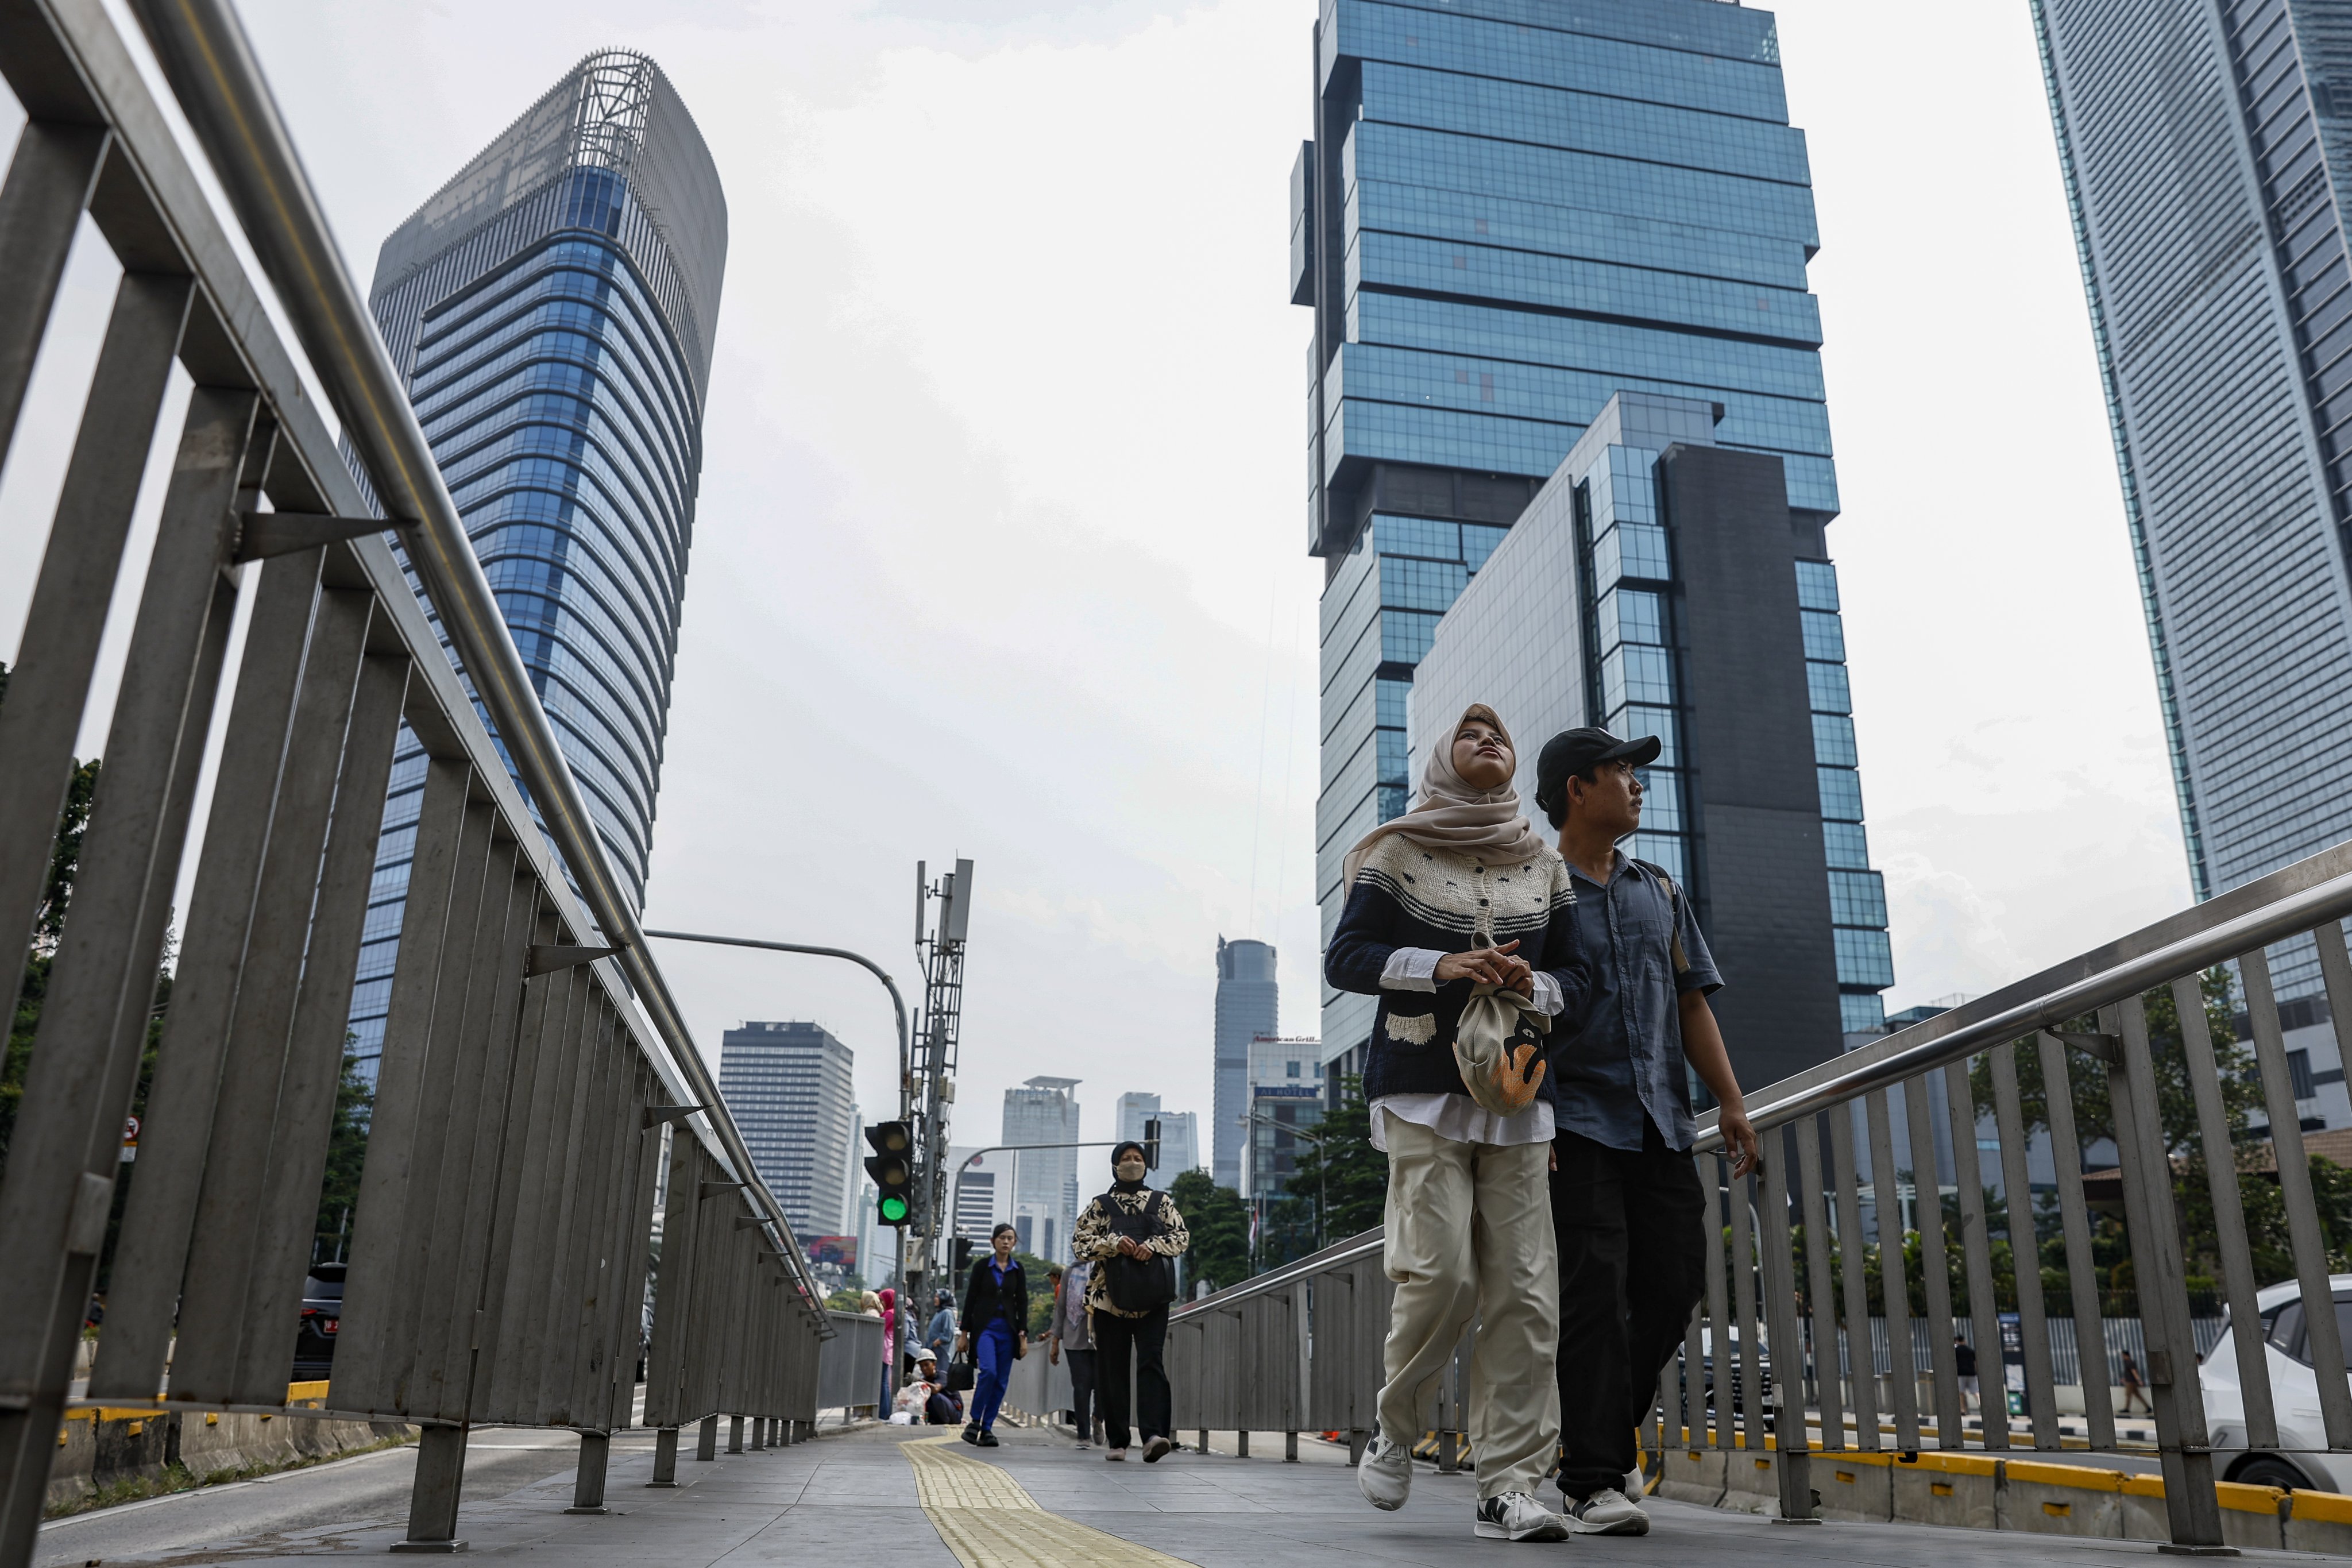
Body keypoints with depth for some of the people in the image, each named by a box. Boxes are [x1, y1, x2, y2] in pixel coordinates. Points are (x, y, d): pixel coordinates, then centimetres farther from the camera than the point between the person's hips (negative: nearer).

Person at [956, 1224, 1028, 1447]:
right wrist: (964, 1333, -1)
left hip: (1008, 1329, 3)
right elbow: (970, 1300, 2)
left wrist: (1023, 1336, 1)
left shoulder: (1017, 1270, 8)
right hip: (984, 1326, -3)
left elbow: (1022, 1303, 8)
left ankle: (987, 1428, 9)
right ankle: (975, 1421, -6)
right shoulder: (982, 1266, 1)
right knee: (988, 1372, -21)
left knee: (1001, 1380, 0)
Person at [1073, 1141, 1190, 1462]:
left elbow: (1182, 1237, 8)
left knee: (1151, 1361, -14)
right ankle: (1116, 1441, 9)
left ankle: (1154, 1435, -23)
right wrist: (1113, 1243, -14)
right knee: (1112, 1368, 1)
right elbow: (1080, 1238, 2)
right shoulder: (1101, 1205, 12)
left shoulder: (1162, 1202, 14)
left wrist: (1153, 1246, -10)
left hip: (1152, 1296, 0)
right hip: (1111, 1296, 1)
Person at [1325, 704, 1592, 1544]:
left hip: (1517, 1096, 3)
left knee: (1524, 1292, -5)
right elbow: (1345, 957, 1)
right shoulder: (1398, 852, 7)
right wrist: (1439, 966, -14)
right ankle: (1395, 1431, 13)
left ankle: (1508, 1488, 1)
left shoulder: (1544, 866, 15)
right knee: (1440, 1271, -14)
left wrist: (1533, 987, -7)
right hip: (1425, 1088, -3)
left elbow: (1578, 980, 16)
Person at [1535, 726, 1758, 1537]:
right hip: (1579, 1124, -6)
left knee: (1674, 1285, 5)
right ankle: (1592, 1480, -1)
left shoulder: (1660, 891, 19)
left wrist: (1731, 1102, 9)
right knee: (1596, 1297, -7)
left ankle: (1596, 1432, 24)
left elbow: (1692, 1003, 18)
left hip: (1662, 1124, 6)